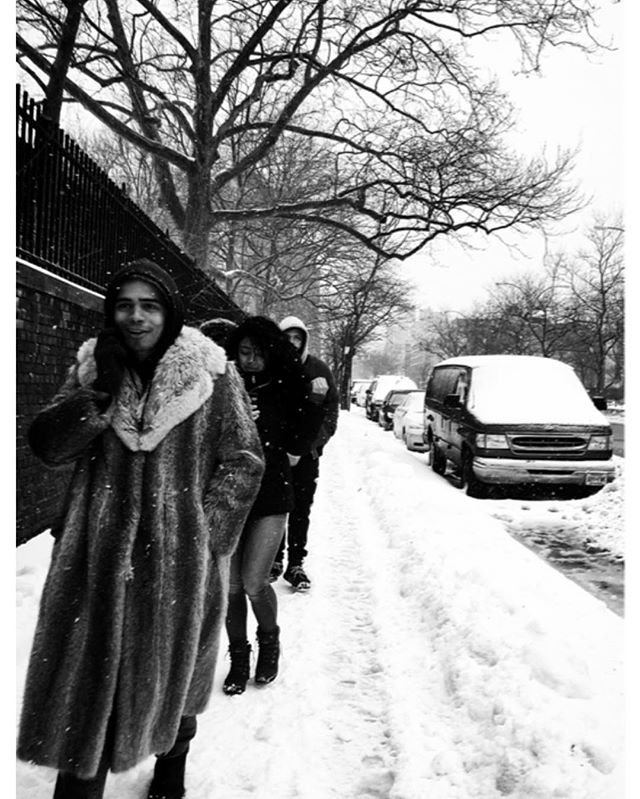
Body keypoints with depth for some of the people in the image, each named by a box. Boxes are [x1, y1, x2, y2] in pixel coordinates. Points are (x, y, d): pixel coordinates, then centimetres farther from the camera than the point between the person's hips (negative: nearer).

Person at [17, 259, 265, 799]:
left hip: (181, 561, -1)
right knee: (90, 679, 2)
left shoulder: (212, 375, -7)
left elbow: (244, 463, -4)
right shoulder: (93, 368, 3)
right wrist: (97, 396, -19)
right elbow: (48, 445, -4)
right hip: (101, 557, 1)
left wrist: (203, 532, -11)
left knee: (174, 672, 19)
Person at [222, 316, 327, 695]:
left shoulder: (285, 390, -3)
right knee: (231, 584, 8)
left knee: (254, 583, -4)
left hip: (270, 496, -1)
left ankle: (269, 641, 27)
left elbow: (295, 445, 0)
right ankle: (239, 656, 30)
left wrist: (314, 405, -7)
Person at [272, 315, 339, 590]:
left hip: (306, 453, 0)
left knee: (301, 511, 5)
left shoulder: (318, 369, 0)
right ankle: (275, 560, 22)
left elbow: (332, 408, 0)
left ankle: (296, 564, 15)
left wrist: (315, 440, -12)